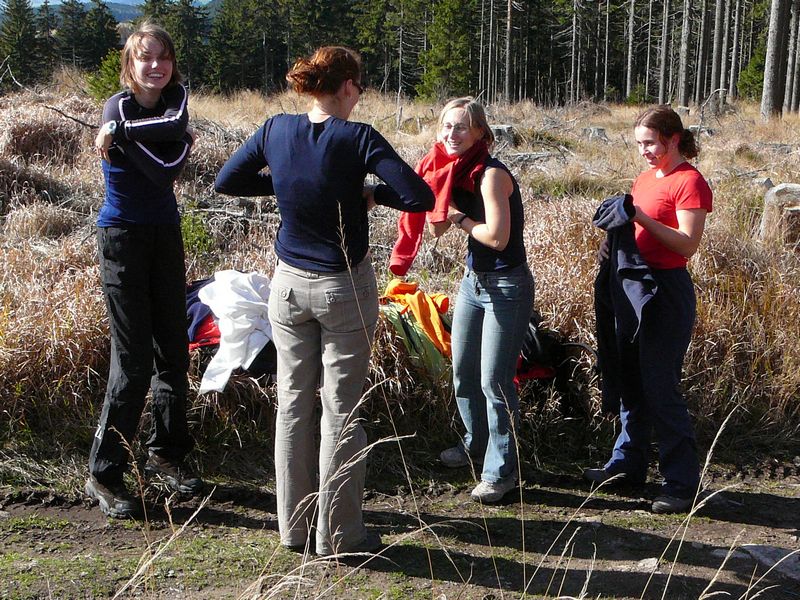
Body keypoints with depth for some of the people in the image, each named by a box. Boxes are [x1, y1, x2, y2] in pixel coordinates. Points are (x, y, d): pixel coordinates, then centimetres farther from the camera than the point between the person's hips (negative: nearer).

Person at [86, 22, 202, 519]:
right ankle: (104, 475, 2)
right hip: (123, 238, -5)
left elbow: (174, 123, -20)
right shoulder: (118, 106, -9)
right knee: (133, 361, -8)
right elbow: (163, 172, -19)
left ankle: (167, 454, 24)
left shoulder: (175, 97, 6)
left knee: (174, 353, 8)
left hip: (165, 236, 6)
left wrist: (122, 131, -18)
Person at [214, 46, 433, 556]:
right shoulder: (358, 138, -14)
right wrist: (371, 194, -4)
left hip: (289, 285, 4)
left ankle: (295, 526, 24)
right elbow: (420, 197, -20)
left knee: (294, 404, 13)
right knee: (341, 411, 4)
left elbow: (226, 182, 11)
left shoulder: (277, 130, -1)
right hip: (346, 289, -4)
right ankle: (338, 535, 13)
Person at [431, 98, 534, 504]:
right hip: (473, 280, 9)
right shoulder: (456, 170, 5)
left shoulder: (491, 174, -20)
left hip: (507, 286, -9)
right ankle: (476, 444, 39)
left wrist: (461, 220, -12)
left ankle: (501, 470, 8)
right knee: (463, 372, 18)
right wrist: (439, 185, -7)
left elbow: (497, 236, -27)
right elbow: (438, 228, 4)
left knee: (495, 380, -4)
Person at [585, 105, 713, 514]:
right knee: (629, 381, 15)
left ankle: (682, 482, 3)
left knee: (659, 386, -6)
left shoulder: (690, 182, -10)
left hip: (666, 290, -8)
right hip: (632, 284, 9)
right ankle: (628, 464, 28)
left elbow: (688, 244, -18)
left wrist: (643, 218, -26)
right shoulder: (644, 179, 14)